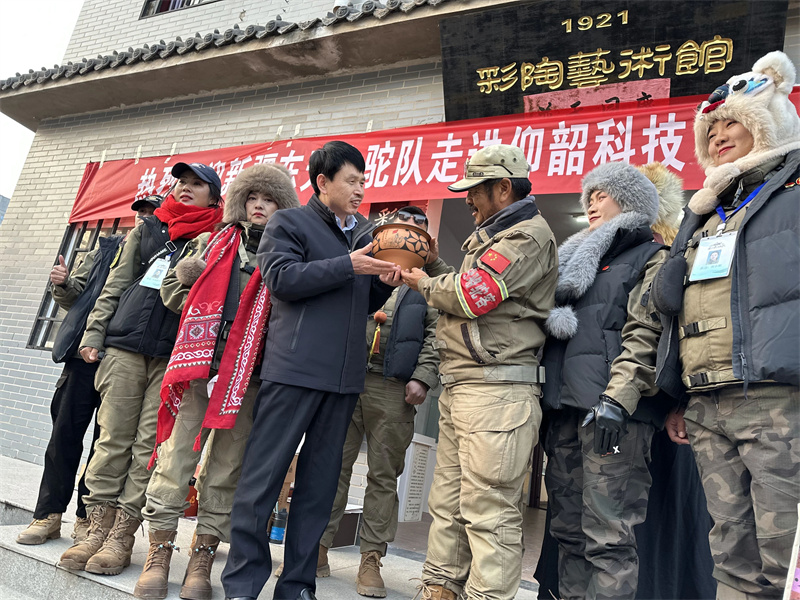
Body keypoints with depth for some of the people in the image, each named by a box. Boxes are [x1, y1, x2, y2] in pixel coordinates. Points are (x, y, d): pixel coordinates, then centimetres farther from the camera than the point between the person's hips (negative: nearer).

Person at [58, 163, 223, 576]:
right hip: (124, 346, 3)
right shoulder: (147, 229, 19)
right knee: (113, 439, 2)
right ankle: (98, 530, 11)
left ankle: (122, 537, 5)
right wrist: (94, 333, 8)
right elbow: (115, 286, 17)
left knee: (148, 445, -3)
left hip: (173, 356, -2)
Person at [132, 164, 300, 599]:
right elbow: (172, 291, 19)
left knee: (227, 462, 3)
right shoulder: (215, 242, 17)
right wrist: (205, 307, 2)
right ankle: (159, 550, 10)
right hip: (200, 355, 1)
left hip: (246, 367, -1)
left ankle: (203, 556, 13)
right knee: (178, 451, -2)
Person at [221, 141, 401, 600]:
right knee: (263, 477, 0)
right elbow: (282, 278, -12)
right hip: (294, 370, -5)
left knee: (320, 484, 10)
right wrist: (348, 265, -16)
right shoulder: (289, 223, 4)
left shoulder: (365, 233, 19)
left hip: (344, 377, 6)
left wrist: (384, 282, 2)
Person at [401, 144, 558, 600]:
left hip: (497, 391, -10)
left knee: (489, 511, -6)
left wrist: (425, 284, 1)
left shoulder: (529, 235, -7)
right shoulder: (491, 236, 25)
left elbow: (471, 295, -16)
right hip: (459, 387, 10)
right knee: (448, 502, 14)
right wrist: (429, 263, 14)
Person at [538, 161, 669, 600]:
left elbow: (644, 335, -9)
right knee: (568, 528, 9)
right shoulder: (578, 259, 27)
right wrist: (548, 399, 15)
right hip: (564, 407, 7)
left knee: (607, 535, -8)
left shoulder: (651, 259, 4)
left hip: (613, 412, -7)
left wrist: (616, 401, -19)